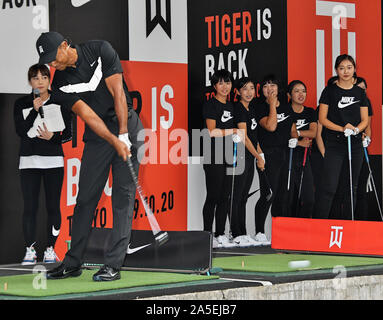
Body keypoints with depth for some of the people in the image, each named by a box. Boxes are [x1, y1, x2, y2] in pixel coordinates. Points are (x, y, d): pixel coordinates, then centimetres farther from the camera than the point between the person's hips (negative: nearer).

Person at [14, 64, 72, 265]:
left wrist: (52, 137, -15)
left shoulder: (59, 103, 3)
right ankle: (30, 250, 3)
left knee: (53, 206, 0)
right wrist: (35, 110, -15)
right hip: (29, 161, 0)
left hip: (53, 162, 0)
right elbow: (21, 131, -7)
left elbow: (68, 135, 4)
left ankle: (51, 249, 8)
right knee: (30, 207, -3)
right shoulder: (21, 104, 5)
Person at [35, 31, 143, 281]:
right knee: (85, 197, 2)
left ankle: (114, 265, -9)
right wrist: (115, 142, -24)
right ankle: (73, 263, 11)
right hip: (97, 136, 3)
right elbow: (88, 116, -13)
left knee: (123, 196, -8)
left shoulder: (100, 50, -12)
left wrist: (123, 136, -17)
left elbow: (117, 93, -13)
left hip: (126, 126, -3)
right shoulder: (60, 82, -6)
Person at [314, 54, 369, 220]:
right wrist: (342, 128, -16)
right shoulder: (330, 91, 0)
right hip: (334, 145, -4)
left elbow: (365, 120, 10)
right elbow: (322, 118, -3)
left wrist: (356, 129, -12)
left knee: (352, 187, 8)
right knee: (328, 187, -11)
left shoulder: (360, 92, 10)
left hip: (355, 144, 4)